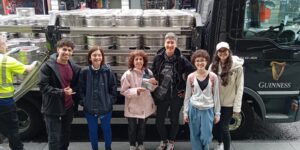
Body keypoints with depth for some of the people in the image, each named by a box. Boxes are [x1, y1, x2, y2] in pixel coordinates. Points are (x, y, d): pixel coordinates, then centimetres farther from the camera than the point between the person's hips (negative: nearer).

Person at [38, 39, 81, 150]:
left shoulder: (75, 67, 4)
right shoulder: (48, 66, -13)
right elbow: (43, 86, -17)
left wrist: (72, 90, -4)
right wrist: (61, 92, -25)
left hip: (69, 107, 5)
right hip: (52, 108, -5)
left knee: (66, 135, 20)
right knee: (54, 138, 2)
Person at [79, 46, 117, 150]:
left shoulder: (107, 70, -8)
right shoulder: (85, 72, -8)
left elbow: (113, 87, -3)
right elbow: (81, 89, -2)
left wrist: (110, 100, -7)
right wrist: (84, 102, -7)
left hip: (105, 107, 0)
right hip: (90, 108, 0)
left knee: (106, 129, 18)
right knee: (92, 130, 16)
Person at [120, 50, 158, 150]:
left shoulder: (148, 72, -5)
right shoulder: (128, 74, -17)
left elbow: (151, 89, 6)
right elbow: (123, 91, -14)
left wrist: (154, 83, -15)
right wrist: (136, 91, -27)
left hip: (145, 106, 4)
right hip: (132, 106, -3)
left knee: (142, 126, 21)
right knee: (132, 127, 14)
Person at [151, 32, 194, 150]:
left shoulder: (181, 59, -11)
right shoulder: (158, 58, -5)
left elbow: (192, 72, -4)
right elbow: (153, 74, 7)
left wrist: (185, 89, -5)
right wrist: (155, 89, 4)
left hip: (176, 95, -2)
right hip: (161, 95, 2)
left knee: (174, 120, 13)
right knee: (159, 120, 10)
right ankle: (163, 140, 35)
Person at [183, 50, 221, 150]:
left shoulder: (213, 77, -4)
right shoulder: (191, 77, -2)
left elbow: (216, 96, 1)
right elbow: (187, 96, 4)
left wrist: (217, 113, 1)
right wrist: (185, 112, 3)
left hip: (208, 110, -1)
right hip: (194, 109, 1)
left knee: (206, 137, 0)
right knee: (195, 136, 8)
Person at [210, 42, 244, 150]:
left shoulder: (237, 67, -11)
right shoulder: (213, 66, -1)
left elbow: (239, 88, -10)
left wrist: (237, 107, -12)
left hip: (228, 103, -4)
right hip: (215, 103, 4)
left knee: (224, 128, -4)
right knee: (217, 125, 19)